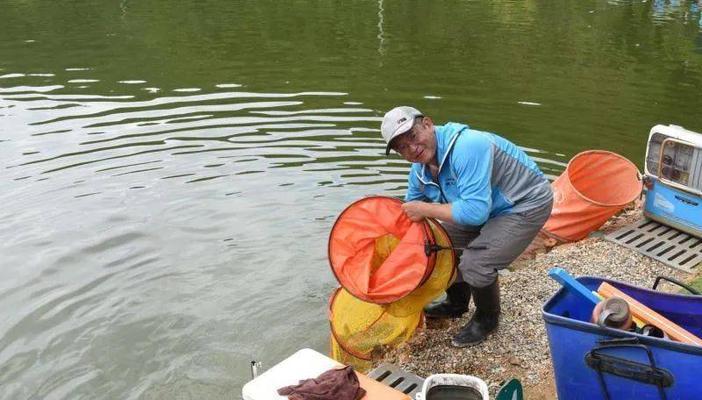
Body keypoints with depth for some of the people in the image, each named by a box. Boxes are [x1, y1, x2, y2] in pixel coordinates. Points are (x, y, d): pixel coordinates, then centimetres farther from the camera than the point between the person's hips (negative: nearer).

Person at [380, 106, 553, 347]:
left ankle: (487, 319, 8)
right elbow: (409, 213, 10)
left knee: (474, 263, -22)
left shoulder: (467, 147, -34)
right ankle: (457, 304, 30)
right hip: (488, 207, 9)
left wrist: (425, 210, -28)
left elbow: (476, 211, -38)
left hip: (527, 204, -9)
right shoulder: (419, 170, -5)